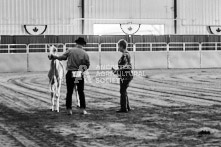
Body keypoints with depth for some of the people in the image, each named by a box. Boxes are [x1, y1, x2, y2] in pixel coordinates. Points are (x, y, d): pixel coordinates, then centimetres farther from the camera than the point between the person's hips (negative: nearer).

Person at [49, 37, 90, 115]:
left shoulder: (70, 51, -3)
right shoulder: (85, 53, -1)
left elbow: (63, 57, -8)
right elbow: (87, 65, 0)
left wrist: (55, 57, 8)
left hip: (70, 74, 0)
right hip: (80, 74, 1)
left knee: (69, 92, 6)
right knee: (81, 92, 9)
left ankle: (69, 109, 5)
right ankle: (83, 109, 5)